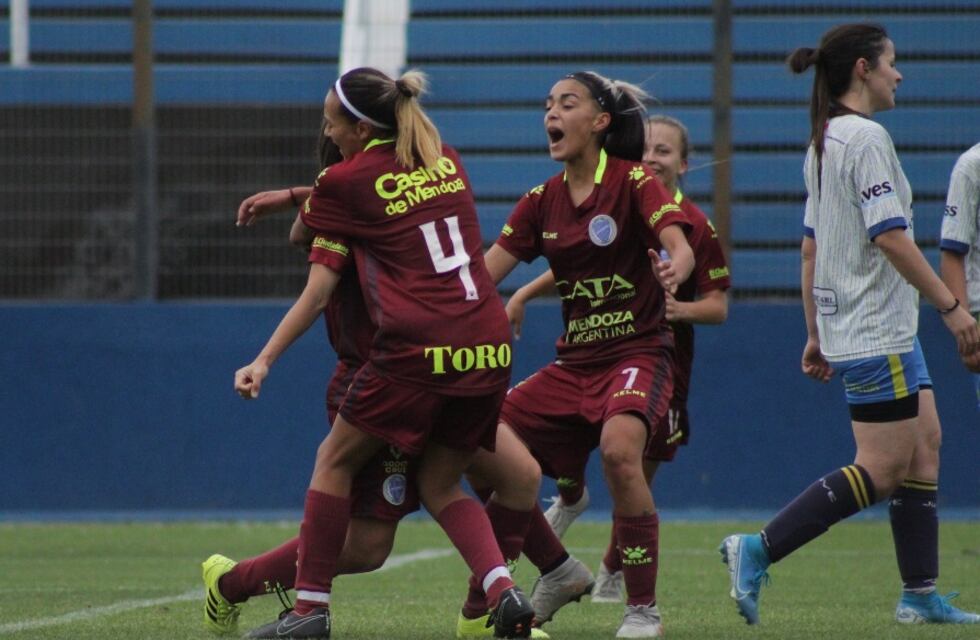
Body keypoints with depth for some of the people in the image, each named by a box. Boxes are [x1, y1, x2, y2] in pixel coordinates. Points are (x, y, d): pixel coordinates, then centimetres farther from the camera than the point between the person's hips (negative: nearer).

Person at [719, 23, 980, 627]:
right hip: (875, 333, -10)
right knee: (882, 469, -8)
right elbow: (889, 237, -21)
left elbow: (812, 247, 17)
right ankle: (757, 551, -10)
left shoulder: (823, 142, 14)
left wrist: (817, 334, 20)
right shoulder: (867, 137, -15)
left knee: (925, 444, 10)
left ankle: (921, 595, 9)